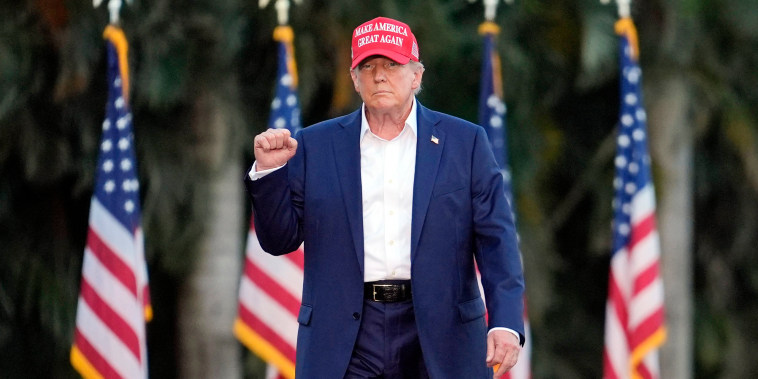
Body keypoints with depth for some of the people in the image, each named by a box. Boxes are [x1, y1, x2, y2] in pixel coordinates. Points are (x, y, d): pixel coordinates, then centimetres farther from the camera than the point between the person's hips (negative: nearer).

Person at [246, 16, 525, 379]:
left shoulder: (465, 142, 7)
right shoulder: (315, 145, 10)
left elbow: (496, 239, 2)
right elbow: (279, 240, 10)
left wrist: (505, 322, -12)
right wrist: (269, 171, -7)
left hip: (438, 340, 0)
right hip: (345, 344, 0)